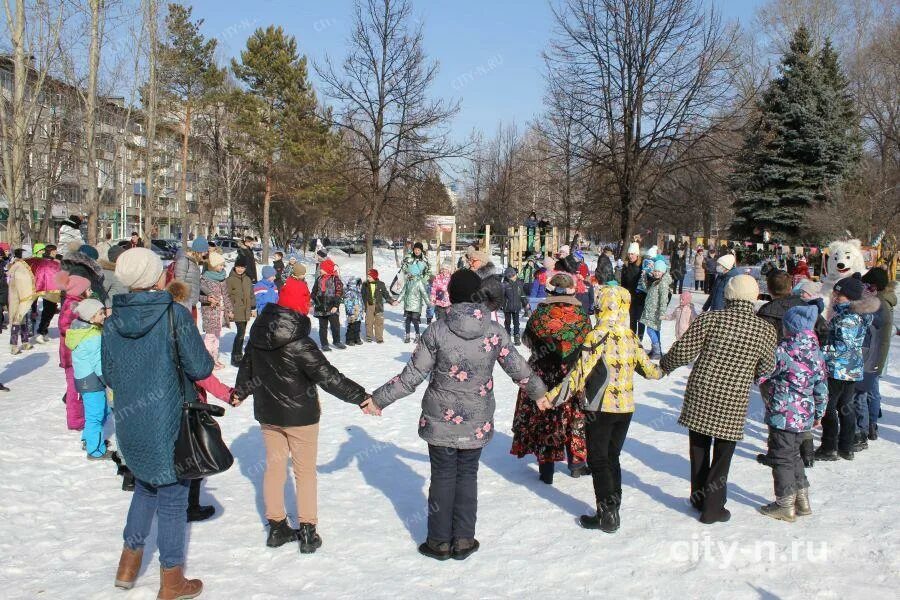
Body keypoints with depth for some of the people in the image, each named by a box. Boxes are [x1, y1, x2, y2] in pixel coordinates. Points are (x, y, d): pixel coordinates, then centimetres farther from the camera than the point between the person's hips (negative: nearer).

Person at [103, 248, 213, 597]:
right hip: (169, 424, -5)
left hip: (129, 423, 5)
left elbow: (110, 376, 7)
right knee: (172, 497, 8)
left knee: (145, 487, 27)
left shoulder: (112, 322, -1)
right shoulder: (175, 315, -16)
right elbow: (200, 368, -13)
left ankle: (128, 566, 33)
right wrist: (208, 354, 8)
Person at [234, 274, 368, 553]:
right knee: (305, 470, 8)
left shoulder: (258, 333, -2)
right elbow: (328, 377, -26)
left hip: (267, 412, 6)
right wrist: (360, 397, -21)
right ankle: (307, 531, 14)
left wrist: (240, 391, 31)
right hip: (299, 415, -6)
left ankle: (277, 527, 24)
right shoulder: (299, 343, -24)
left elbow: (247, 365, 13)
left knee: (274, 466, 16)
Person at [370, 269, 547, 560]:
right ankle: (463, 541, 22)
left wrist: (378, 399, 1)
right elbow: (518, 368, 0)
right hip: (477, 423, 1)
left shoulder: (437, 331, -12)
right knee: (467, 475, 15)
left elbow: (412, 376, -10)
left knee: (443, 476, 11)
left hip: (441, 420, -1)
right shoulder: (494, 331, -8)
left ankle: (439, 541, 21)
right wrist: (538, 392, 20)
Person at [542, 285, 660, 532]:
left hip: (601, 408, -6)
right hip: (626, 408, 6)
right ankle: (613, 509, 22)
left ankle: (607, 515, 6)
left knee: (598, 461, 5)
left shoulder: (597, 337, -16)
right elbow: (649, 370, 10)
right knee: (612, 458, 17)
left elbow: (580, 374, -21)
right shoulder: (631, 337, 2)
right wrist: (662, 370, 34)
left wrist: (551, 397, -16)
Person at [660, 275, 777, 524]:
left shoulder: (710, 319, -9)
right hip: (733, 403, -1)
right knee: (723, 454, 13)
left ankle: (699, 496, 33)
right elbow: (765, 370, 3)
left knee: (699, 448, 20)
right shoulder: (766, 331, -5)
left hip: (700, 396, 1)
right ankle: (712, 507, 17)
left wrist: (665, 365, 12)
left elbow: (683, 352, -8)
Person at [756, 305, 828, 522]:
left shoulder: (782, 351, -19)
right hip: (805, 417, 7)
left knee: (781, 458, 5)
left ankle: (785, 505, 13)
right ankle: (802, 500, 29)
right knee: (794, 455, 22)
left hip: (783, 416, -7)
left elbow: (762, 375, -16)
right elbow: (822, 387, 10)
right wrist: (819, 413, 20)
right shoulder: (816, 353, 4)